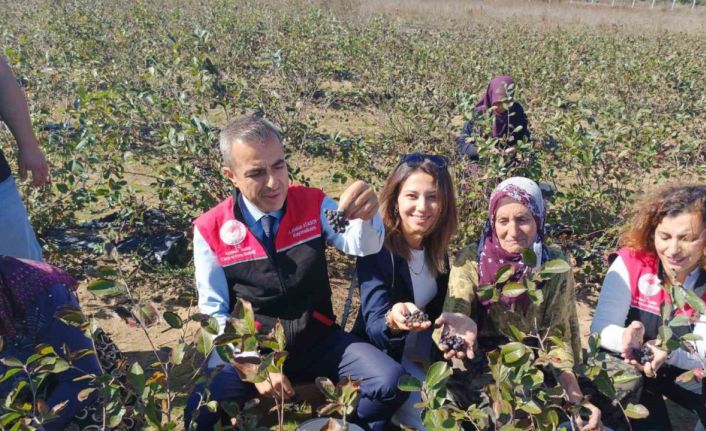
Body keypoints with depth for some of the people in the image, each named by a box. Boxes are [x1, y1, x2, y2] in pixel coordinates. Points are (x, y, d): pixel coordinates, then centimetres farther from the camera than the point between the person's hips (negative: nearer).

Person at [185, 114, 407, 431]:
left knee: (391, 383, -18)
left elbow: (363, 246, -18)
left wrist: (366, 215, -42)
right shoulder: (210, 230, -9)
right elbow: (215, 312, -4)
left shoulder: (313, 204, -5)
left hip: (319, 341, 2)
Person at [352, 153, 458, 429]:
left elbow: (437, 310, 8)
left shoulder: (436, 249, -5)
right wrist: (392, 321, -53)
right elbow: (374, 327, -32)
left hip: (419, 355, 7)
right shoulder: (377, 249, -24)